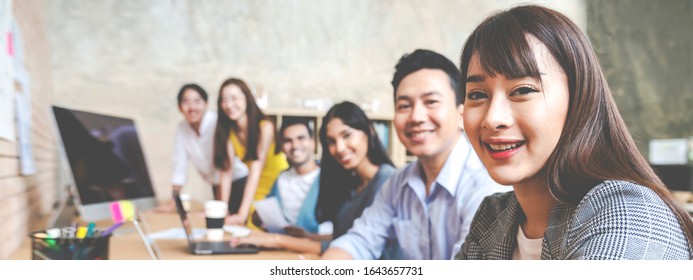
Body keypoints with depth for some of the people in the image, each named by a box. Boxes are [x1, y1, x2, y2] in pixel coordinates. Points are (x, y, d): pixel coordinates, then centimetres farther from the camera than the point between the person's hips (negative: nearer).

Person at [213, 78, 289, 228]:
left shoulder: (265, 127, -23)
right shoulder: (228, 131, -7)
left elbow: (255, 171, -29)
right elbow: (226, 171, -13)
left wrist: (242, 214, -35)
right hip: (256, 193, 4)